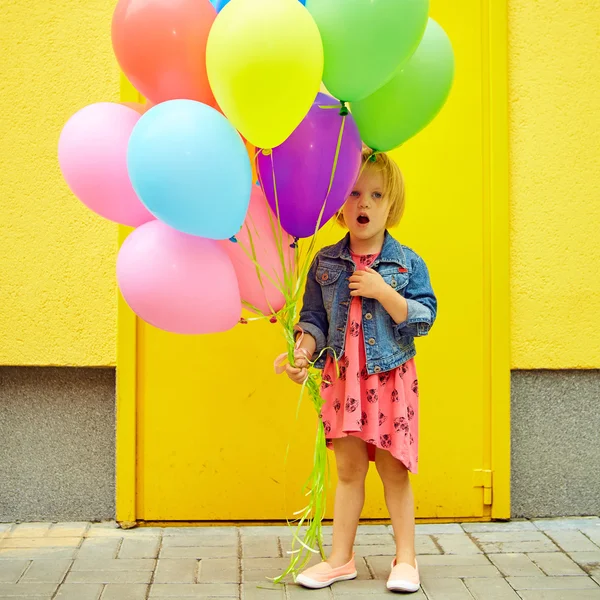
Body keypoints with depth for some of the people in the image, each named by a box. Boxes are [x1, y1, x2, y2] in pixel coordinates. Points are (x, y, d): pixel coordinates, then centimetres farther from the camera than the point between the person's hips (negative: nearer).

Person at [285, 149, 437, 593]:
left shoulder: (408, 264, -4)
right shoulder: (325, 263, 2)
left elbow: (423, 319, -9)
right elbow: (315, 318, 6)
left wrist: (383, 291, -19)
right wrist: (303, 351, -12)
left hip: (391, 378, -2)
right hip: (342, 377, 2)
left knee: (393, 470, 5)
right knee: (349, 469, 10)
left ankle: (406, 560, 19)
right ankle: (340, 559, 21)